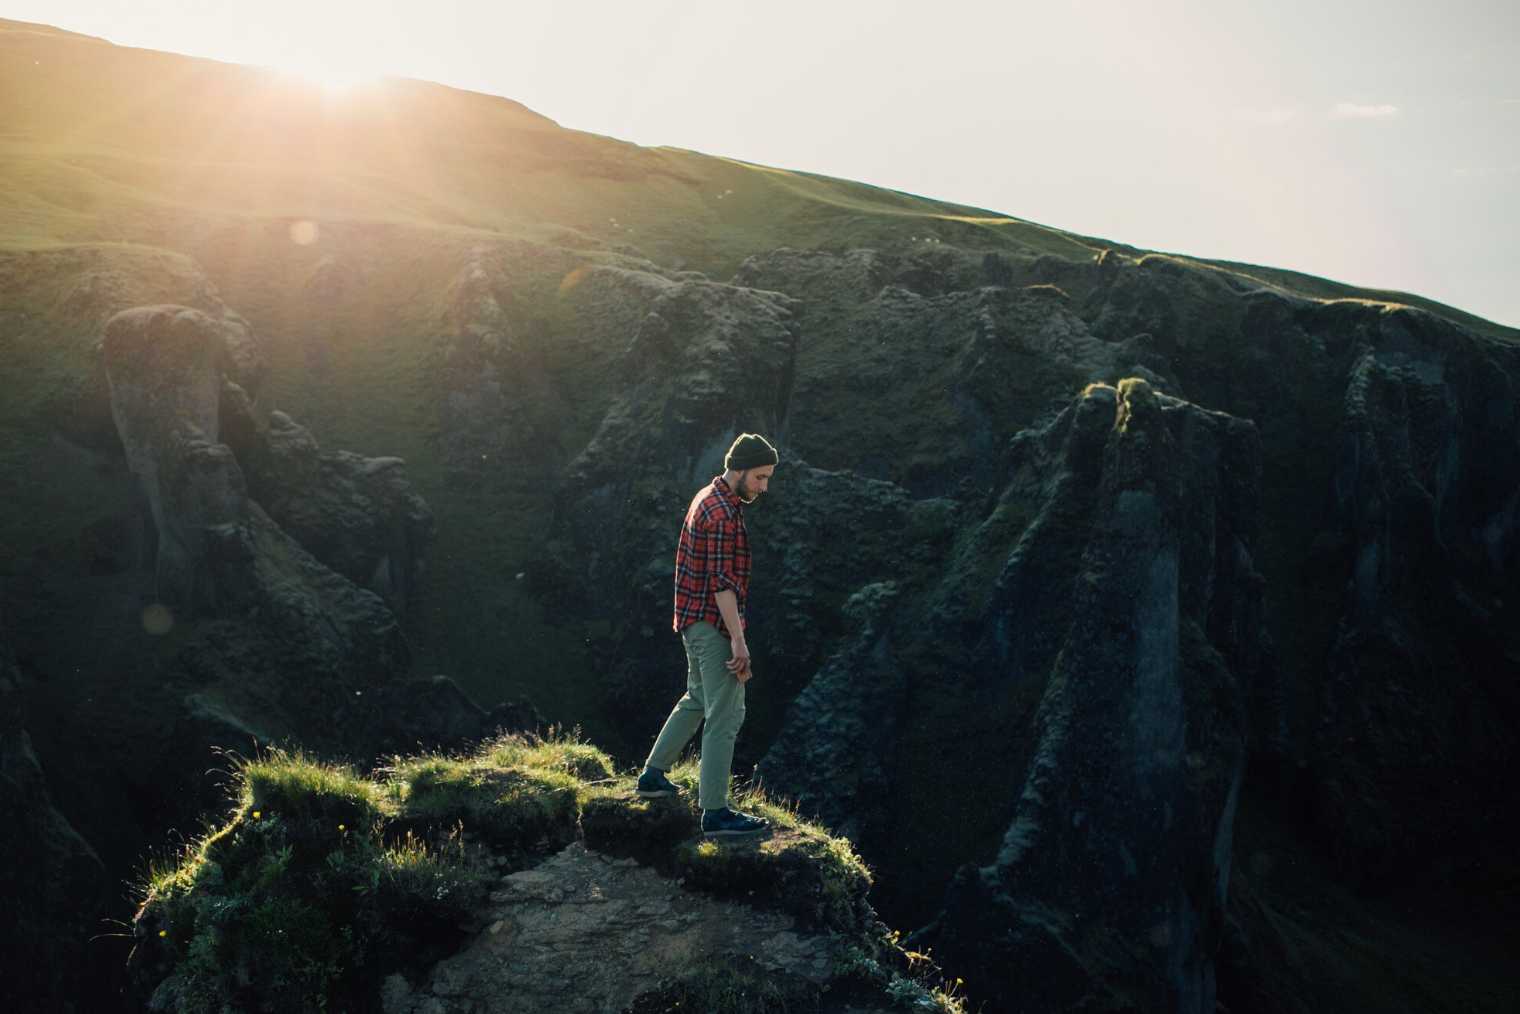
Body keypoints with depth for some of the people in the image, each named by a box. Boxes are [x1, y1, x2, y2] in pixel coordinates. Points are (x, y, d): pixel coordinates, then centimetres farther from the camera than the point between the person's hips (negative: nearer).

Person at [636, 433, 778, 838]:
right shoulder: (723, 514, -20)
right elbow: (722, 582, -24)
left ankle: (653, 775, 34)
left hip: (696, 620, 10)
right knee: (725, 715, -7)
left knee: (698, 700, 24)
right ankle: (715, 813, -3)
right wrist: (738, 641, -25)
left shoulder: (708, 498, 13)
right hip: (713, 624, -10)